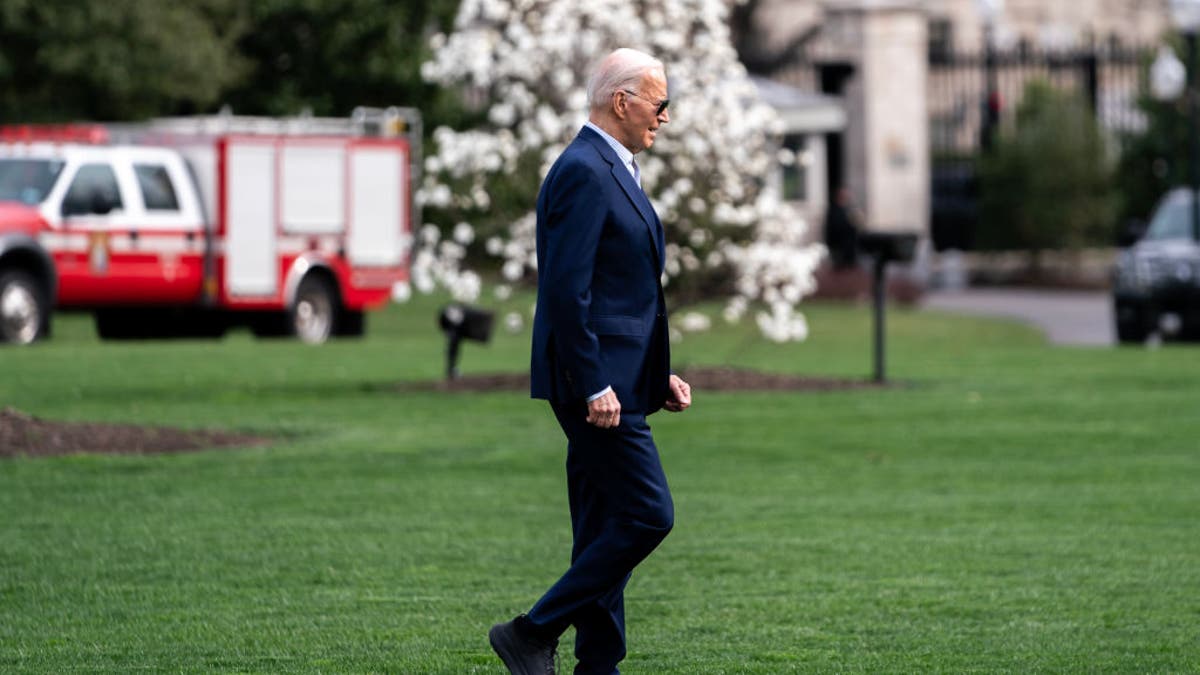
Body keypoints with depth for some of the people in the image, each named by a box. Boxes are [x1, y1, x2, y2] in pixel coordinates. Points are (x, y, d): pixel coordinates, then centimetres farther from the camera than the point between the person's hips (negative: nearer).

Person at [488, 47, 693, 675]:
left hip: (615, 380, 10)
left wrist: (658, 375, 18)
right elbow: (566, 290, -21)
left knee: (605, 531, 9)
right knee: (647, 516, -11)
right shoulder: (582, 172, -14)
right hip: (598, 380, -10)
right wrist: (594, 387, -23)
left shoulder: (612, 171, 18)